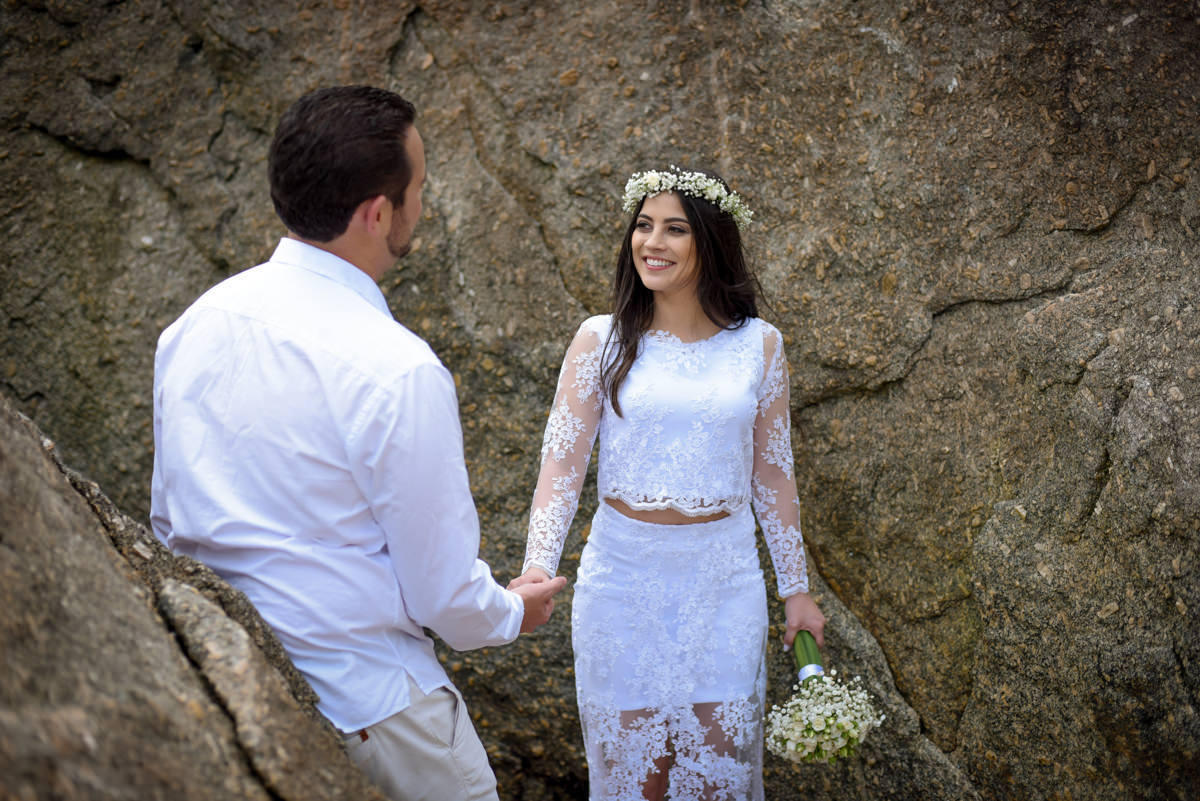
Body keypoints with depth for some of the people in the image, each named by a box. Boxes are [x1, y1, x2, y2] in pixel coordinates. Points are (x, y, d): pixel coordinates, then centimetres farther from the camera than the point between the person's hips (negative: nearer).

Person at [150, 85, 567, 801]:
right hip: (360, 700, -7)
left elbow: (168, 516, 8)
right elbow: (443, 588, -17)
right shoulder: (399, 372, -25)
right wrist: (511, 614, 5)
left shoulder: (194, 324, -4)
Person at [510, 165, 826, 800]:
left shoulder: (759, 346, 1)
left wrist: (796, 588, 10)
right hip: (623, 575, -1)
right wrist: (537, 565, -22)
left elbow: (772, 474, 7)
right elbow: (562, 462, -8)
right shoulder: (600, 340, -4)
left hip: (724, 580, 1)